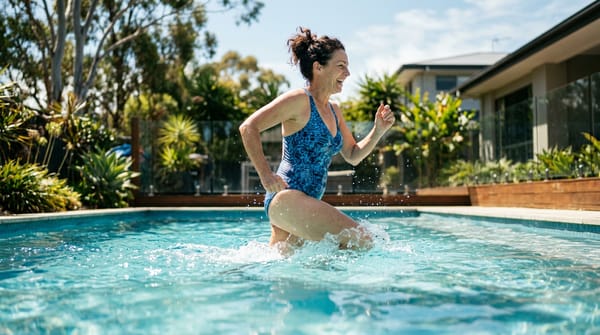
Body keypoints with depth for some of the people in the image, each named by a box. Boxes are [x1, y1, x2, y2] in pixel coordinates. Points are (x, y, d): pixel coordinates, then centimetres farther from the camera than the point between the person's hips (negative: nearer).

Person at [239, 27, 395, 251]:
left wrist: (378, 131, 8)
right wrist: (266, 175, -19)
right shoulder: (299, 100, -8)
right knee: (360, 240, -17)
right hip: (286, 197, -9)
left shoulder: (334, 111, 17)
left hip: (305, 202, 9)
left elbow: (353, 156, 23)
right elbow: (248, 127, -13)